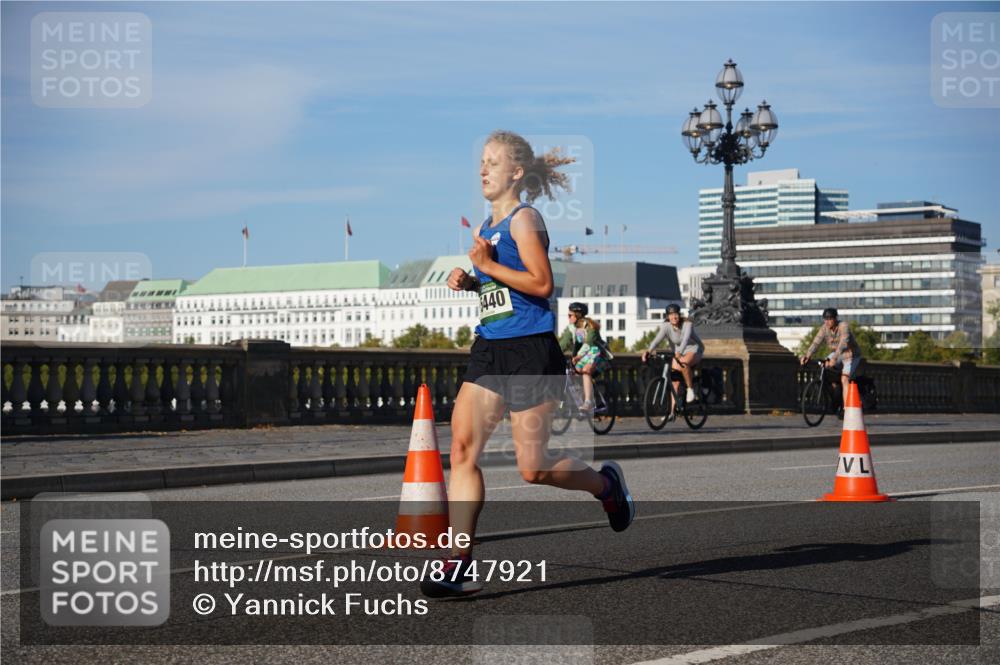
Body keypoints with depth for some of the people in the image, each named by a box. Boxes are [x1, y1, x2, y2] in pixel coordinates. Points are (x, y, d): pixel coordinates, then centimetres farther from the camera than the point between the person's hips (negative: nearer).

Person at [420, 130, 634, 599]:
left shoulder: (523, 218, -9)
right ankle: (460, 566, -6)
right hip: (490, 349, 8)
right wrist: (468, 281, 10)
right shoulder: (488, 225, 17)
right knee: (463, 448, -7)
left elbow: (542, 283, -19)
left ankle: (605, 484, 28)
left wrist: (488, 266, -18)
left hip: (530, 350, -8)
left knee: (532, 468, -2)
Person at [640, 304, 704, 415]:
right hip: (677, 352, 4)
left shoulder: (687, 324, -25)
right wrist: (648, 351, -52)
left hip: (694, 351, -4)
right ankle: (672, 412, -2)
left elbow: (686, 339, -42)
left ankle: (691, 390, -19)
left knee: (684, 364, -37)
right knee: (675, 382, -4)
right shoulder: (666, 326, -17)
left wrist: (679, 353, -60)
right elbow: (657, 339, -32)